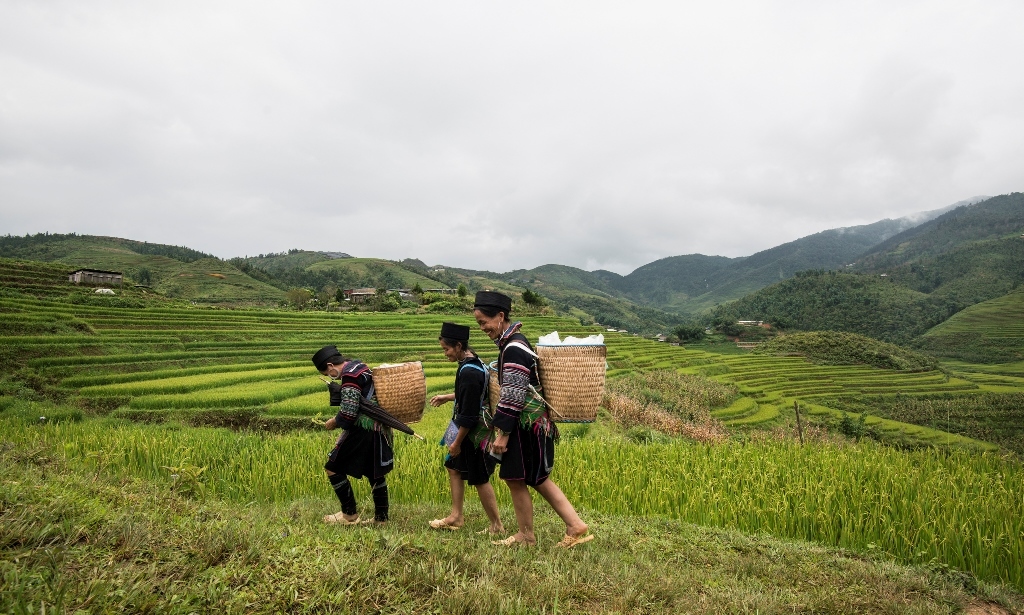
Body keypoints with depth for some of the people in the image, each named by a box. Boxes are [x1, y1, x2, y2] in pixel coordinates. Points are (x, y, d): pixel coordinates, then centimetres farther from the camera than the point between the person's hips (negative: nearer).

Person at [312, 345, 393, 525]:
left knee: (333, 468, 4)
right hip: (379, 429, 10)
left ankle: (350, 515, 11)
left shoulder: (349, 377, -17)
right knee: (375, 473, 17)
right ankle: (381, 517, 23)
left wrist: (334, 423, -3)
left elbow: (348, 415, -20)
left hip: (363, 431, -10)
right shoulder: (360, 366, 12)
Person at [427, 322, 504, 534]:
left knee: (480, 479, 2)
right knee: (454, 468, 19)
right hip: (472, 430, 10)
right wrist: (447, 397, 19)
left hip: (473, 434, -10)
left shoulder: (469, 372, -26)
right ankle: (456, 517, 31)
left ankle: (497, 526, 16)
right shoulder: (473, 363, 4)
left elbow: (469, 415, -25)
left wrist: (457, 442, -17)